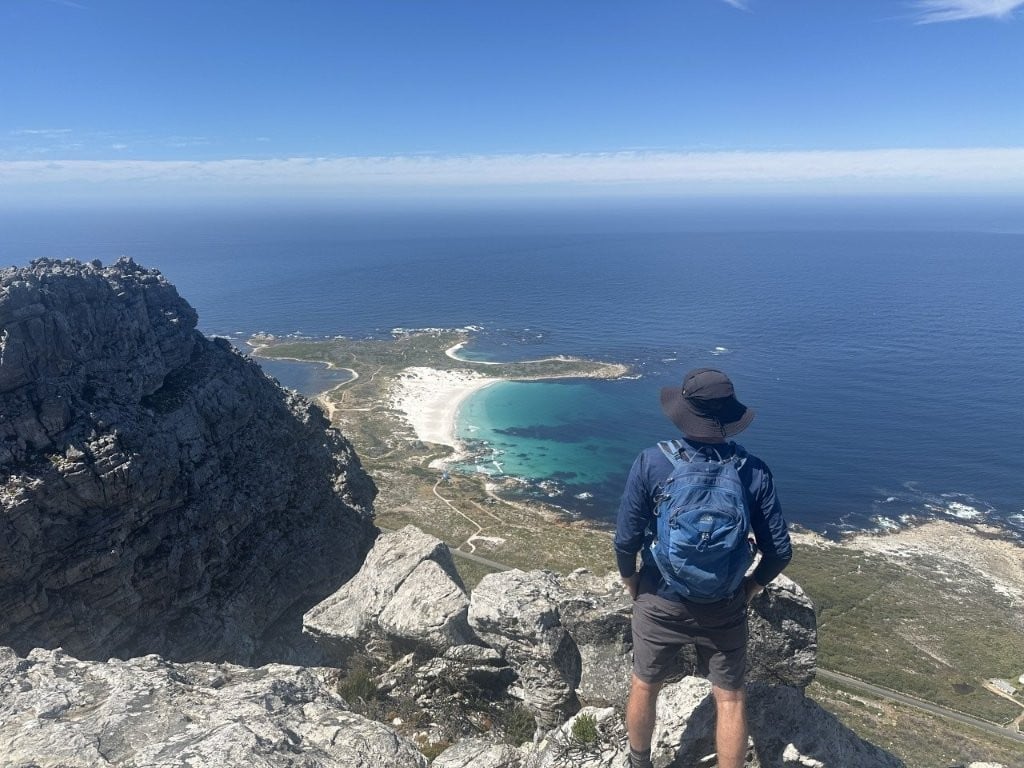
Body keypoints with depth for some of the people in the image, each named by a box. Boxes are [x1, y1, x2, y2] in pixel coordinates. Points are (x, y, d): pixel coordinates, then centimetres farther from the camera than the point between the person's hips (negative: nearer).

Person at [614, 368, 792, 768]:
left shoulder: (651, 462, -19)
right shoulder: (753, 471, -13)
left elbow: (625, 541, -15)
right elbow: (779, 551, -8)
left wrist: (631, 582, 4)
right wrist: (751, 586, 10)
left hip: (660, 604, 0)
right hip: (724, 608, 1)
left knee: (644, 687, 23)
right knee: (730, 699, 19)